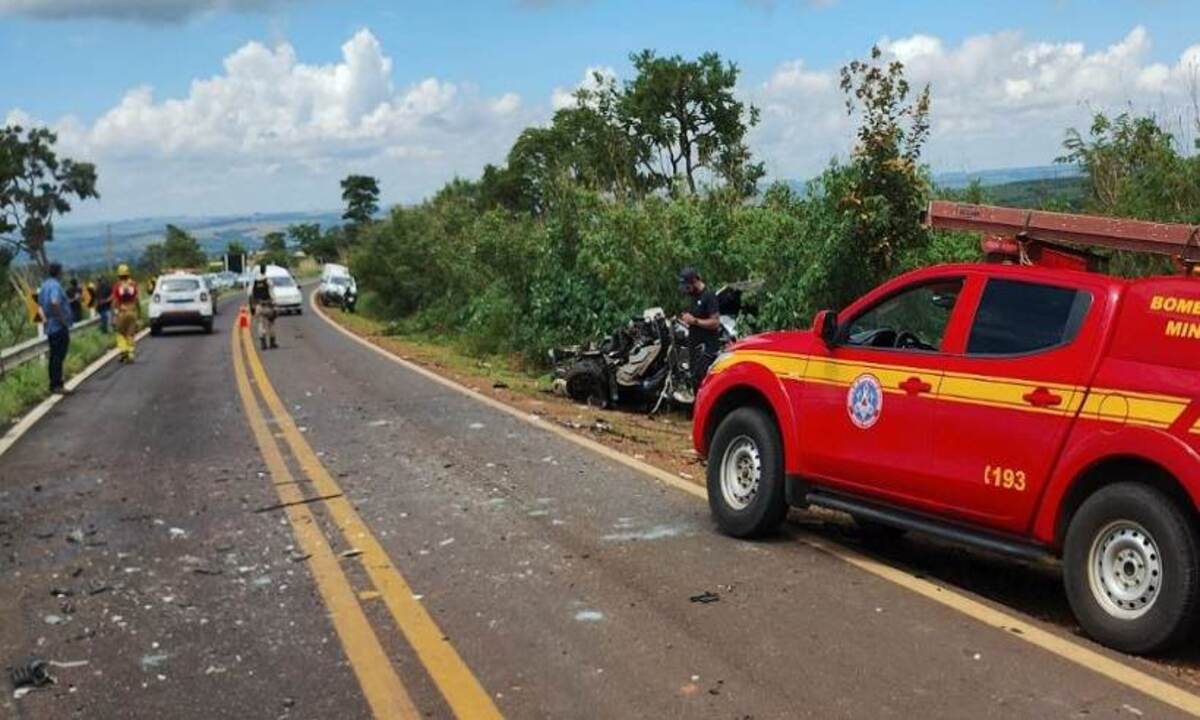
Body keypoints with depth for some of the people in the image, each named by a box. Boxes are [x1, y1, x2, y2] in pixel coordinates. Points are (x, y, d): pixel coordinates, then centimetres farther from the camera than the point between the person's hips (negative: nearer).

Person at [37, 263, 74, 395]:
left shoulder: (44, 286, 13)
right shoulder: (55, 285, -17)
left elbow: (40, 303, 20)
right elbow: (54, 303, -32)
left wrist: (46, 317, 19)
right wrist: (62, 319, -23)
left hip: (51, 327, 9)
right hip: (60, 327, -9)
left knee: (54, 356, 14)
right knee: (58, 356, -6)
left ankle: (54, 384, 19)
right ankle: (57, 385, -5)